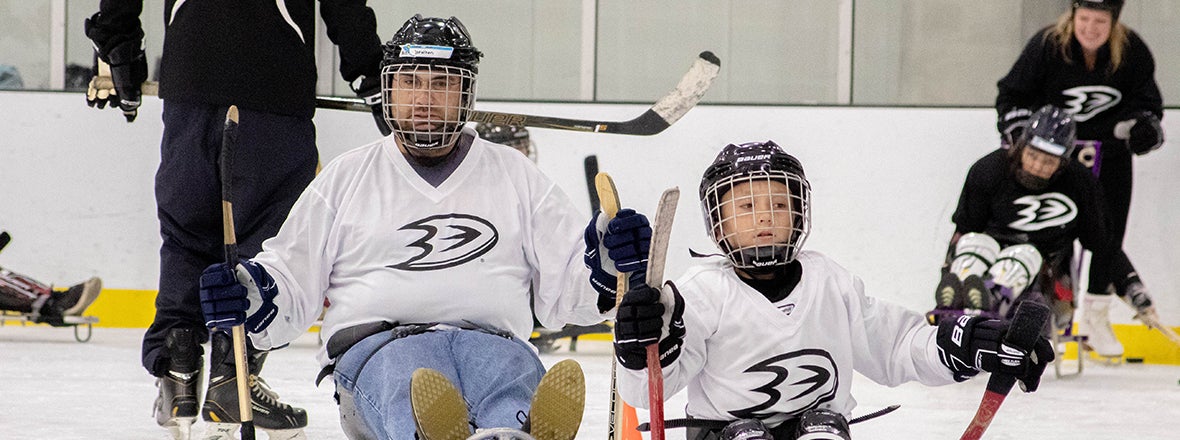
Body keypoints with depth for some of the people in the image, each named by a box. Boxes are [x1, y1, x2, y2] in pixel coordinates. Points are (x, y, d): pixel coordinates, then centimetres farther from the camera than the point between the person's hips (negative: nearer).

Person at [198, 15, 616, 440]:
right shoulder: (345, 178, 21)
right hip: (376, 342, -1)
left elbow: (564, 286, 19)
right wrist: (251, 295, -3)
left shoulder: (514, 175, 22)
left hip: (490, 340, 1)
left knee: (511, 372, -38)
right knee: (410, 379, -40)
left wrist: (604, 271, -3)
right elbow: (293, 282, 19)